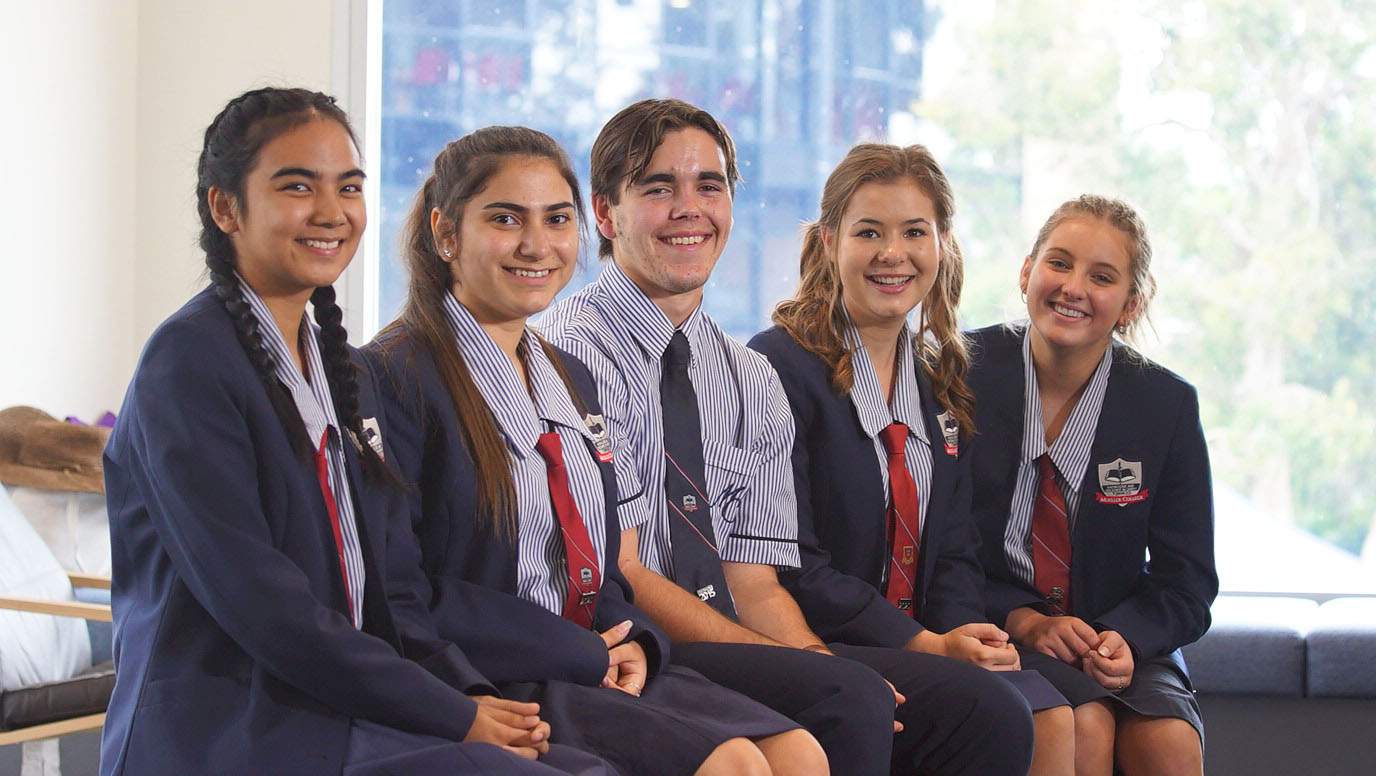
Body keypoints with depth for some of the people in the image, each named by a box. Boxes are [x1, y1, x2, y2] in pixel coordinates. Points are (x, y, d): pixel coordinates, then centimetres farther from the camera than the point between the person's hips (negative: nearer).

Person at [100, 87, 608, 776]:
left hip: (337, 712, 8)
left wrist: (470, 691, -4)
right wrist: (456, 717, -15)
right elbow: (257, 602, -17)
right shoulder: (188, 363, -9)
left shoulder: (343, 373, 17)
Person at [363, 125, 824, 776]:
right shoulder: (394, 379, -7)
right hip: (486, 686, -8)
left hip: (598, 667, 8)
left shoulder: (570, 380, 20)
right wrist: (585, 655, -12)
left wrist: (628, 642, -1)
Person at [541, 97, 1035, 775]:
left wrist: (813, 653, -11)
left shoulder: (754, 383, 17)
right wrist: (814, 670, -18)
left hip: (737, 645, 7)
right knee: (852, 703, -31)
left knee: (985, 711, -14)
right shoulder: (573, 351, -6)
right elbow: (618, 578, -12)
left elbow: (756, 586, 13)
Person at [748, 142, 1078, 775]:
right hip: (818, 648, -6)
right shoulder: (779, 368, -6)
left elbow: (954, 549, 14)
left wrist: (967, 635, -9)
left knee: (1051, 718, -23)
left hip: (932, 641, 6)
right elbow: (793, 567, -12)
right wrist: (928, 646, -18)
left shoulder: (940, 381, 16)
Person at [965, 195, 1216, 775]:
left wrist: (1124, 639, -20)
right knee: (1085, 726, -31)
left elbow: (1185, 582, 1)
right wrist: (1022, 620, -18)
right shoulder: (965, 374, -6)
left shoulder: (1168, 405, -1)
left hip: (1121, 643, 2)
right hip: (998, 634, -2)